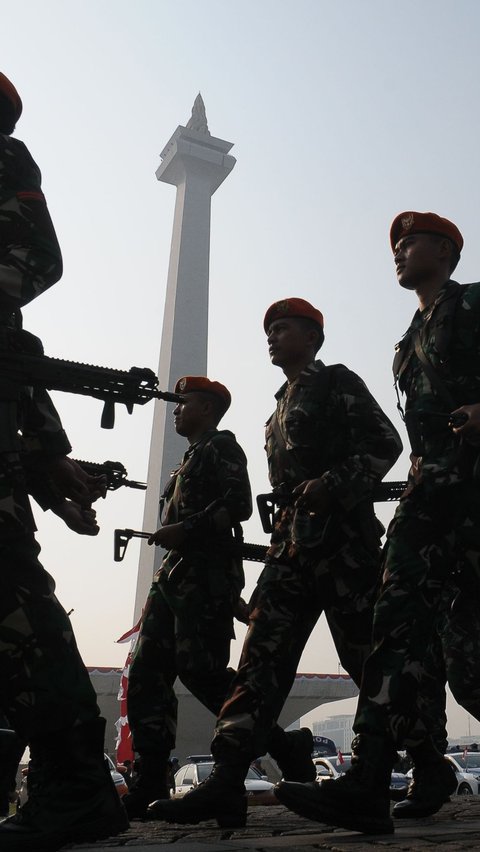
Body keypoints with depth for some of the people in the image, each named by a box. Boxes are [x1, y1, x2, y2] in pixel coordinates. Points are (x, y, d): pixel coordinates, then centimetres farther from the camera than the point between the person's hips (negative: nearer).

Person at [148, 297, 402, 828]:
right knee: (263, 655, -3)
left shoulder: (336, 382, 5)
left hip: (340, 535, -7)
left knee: (367, 655, -4)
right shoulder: (283, 405, 27)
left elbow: (385, 444, -7)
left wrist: (331, 484, -18)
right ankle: (226, 784, -5)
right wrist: (285, 531, 15)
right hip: (292, 541, 8)